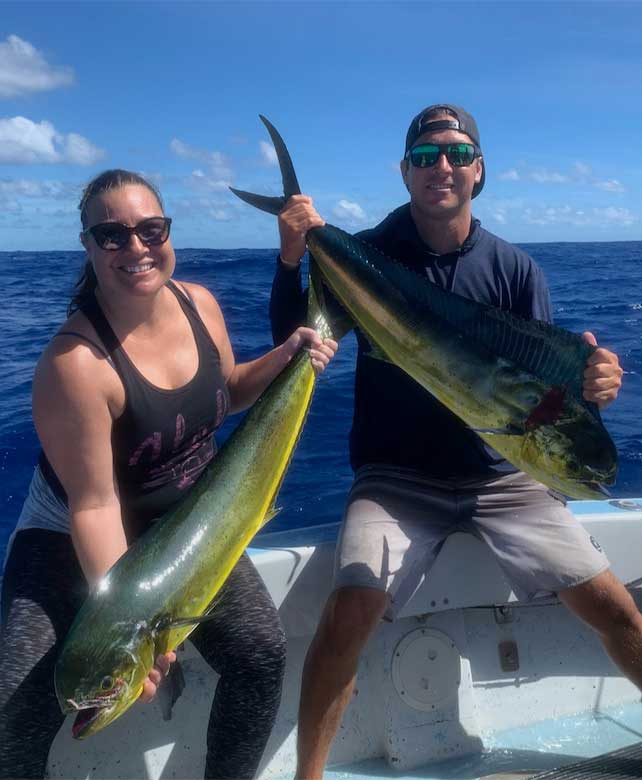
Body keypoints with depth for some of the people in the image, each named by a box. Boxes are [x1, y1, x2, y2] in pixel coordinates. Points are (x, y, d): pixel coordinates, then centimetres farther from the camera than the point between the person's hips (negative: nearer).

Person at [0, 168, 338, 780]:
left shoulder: (200, 304, -8)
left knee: (261, 653, -5)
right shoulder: (75, 362, -29)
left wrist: (285, 356, -8)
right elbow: (94, 505, -25)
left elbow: (224, 392, 11)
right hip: (74, 541, -4)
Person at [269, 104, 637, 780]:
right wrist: (290, 260, -24)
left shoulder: (514, 267, 1)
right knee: (350, 611, -24)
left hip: (500, 476, 2)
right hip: (395, 478, -2)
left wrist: (588, 383, -24)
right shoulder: (368, 254, -4)